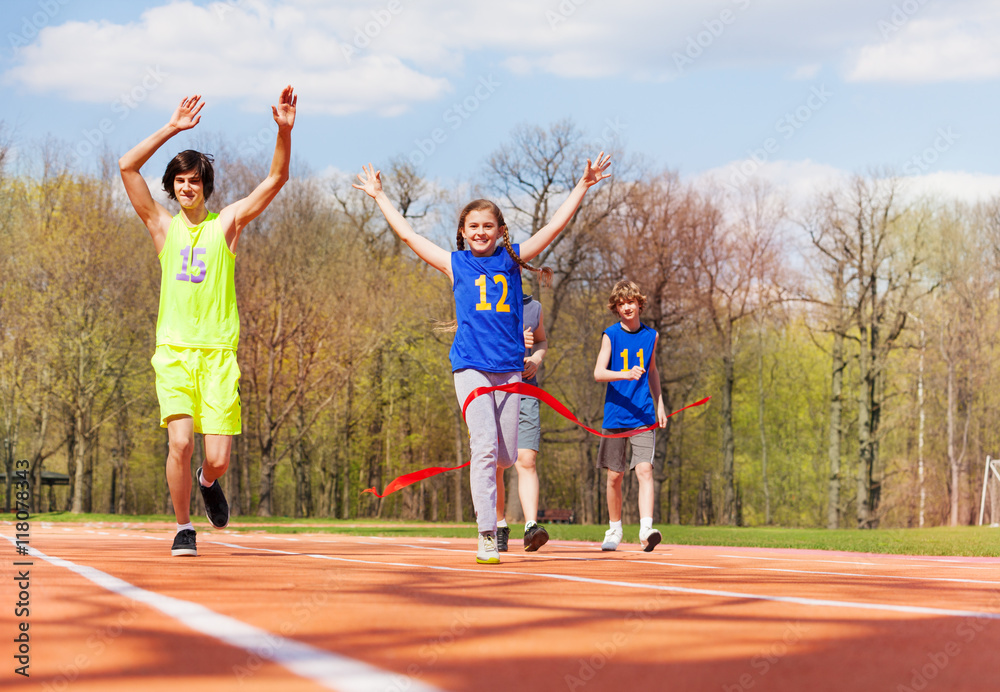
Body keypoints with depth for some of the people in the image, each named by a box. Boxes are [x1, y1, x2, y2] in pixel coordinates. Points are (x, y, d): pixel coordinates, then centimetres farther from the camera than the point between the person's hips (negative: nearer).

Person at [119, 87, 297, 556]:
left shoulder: (227, 223, 9)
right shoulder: (163, 226, 9)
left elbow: (276, 178, 2)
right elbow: (127, 166, 1)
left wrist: (284, 131, -12)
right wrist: (172, 128, -3)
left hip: (218, 353, 0)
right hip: (174, 351, 0)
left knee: (218, 457, -6)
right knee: (180, 442, -16)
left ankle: (208, 482, 31)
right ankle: (183, 528, 5)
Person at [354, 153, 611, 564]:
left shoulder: (512, 259, 10)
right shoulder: (455, 264, 8)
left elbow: (555, 226, 11)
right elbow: (408, 234, 15)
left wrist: (583, 186, 11)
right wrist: (379, 197, 22)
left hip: (510, 367, 2)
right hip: (471, 366, -2)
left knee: (506, 456, 2)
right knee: (484, 447, -15)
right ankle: (487, 536, -14)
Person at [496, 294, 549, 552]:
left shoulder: (533, 307, 13)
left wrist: (536, 360, 5)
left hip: (524, 392, 1)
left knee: (527, 461, -14)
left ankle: (531, 526, -22)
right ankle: (500, 527, 20)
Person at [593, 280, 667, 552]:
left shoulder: (650, 335, 8)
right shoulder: (611, 335, -1)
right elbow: (598, 372, -12)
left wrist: (659, 404, 18)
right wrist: (626, 374, -28)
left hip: (643, 415, 1)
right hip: (615, 414, -1)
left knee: (644, 470, -15)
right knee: (615, 476, 6)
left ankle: (646, 529, -24)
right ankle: (614, 529, 23)